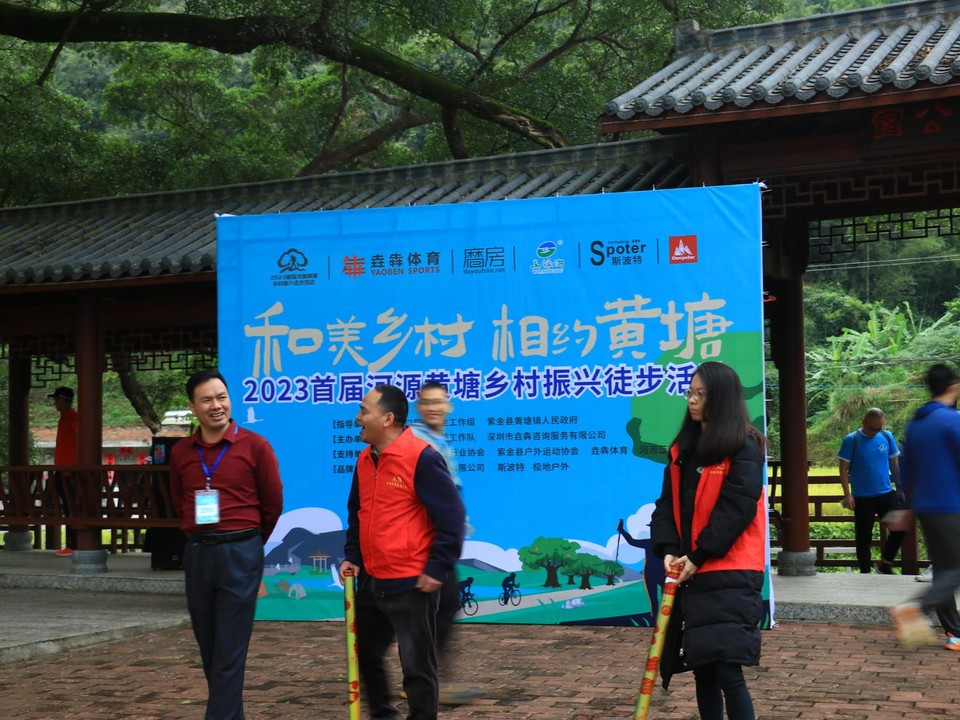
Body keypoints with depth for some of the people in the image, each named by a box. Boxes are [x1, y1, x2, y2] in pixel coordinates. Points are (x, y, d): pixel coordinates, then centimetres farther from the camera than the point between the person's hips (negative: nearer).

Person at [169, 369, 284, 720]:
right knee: (209, 650, 11)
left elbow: (273, 503, 3)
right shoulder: (181, 452, 7)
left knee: (230, 653, -5)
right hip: (197, 555, 5)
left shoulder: (255, 446, -4)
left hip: (240, 554, -5)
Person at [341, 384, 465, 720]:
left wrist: (437, 569, -16)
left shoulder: (422, 457, -16)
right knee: (366, 653, 20)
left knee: (416, 667, 0)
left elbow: (452, 516, -16)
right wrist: (352, 556, 9)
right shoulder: (365, 459, 8)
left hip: (411, 584, -8)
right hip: (371, 581, 8)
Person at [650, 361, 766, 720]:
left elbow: (737, 508, -14)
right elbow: (668, 503, 10)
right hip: (689, 574, 7)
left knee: (727, 670, -12)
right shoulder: (682, 449, 14)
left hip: (729, 574, -7)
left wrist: (699, 556, -15)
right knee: (702, 668, 10)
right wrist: (668, 551, -6)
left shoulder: (744, 448, -7)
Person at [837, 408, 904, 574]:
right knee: (864, 538, 3)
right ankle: (865, 573, 13)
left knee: (901, 526, -4)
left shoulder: (887, 437, 3)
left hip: (887, 493, 3)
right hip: (862, 498, -3)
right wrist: (847, 494, -12)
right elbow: (844, 469, -6)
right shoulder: (851, 440, -8)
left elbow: (894, 464, 12)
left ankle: (885, 564, 13)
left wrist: (899, 488, 10)